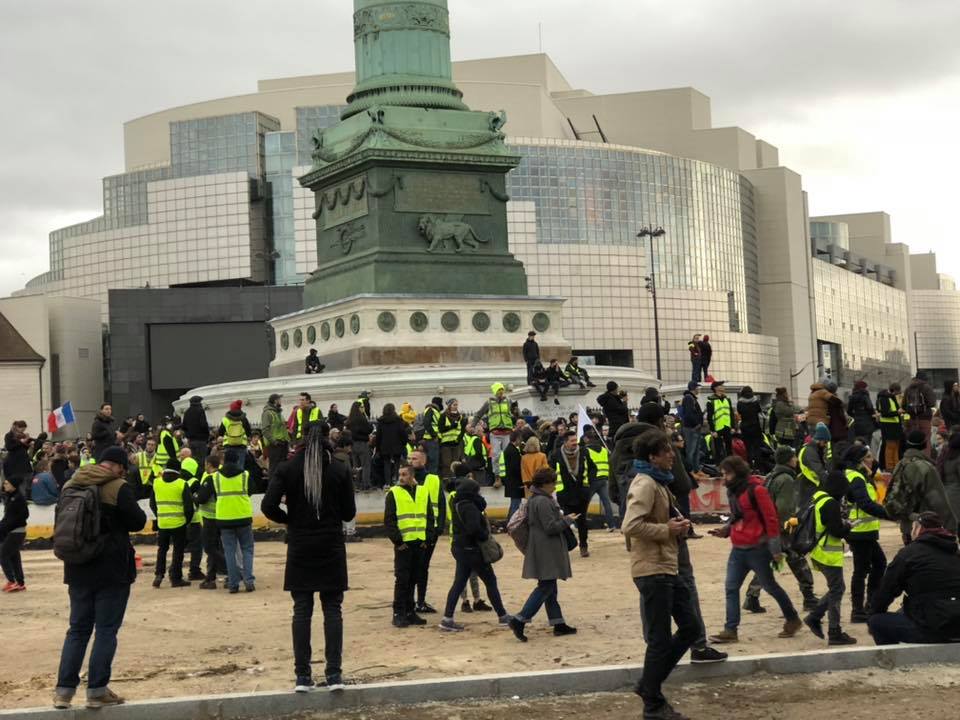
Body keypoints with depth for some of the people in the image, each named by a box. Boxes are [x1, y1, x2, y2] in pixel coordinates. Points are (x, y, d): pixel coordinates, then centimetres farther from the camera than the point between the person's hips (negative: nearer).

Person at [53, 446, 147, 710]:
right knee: (106, 629, 3)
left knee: (78, 629, 13)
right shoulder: (119, 488, -13)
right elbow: (138, 522, -7)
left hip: (78, 569, 5)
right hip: (112, 569, -5)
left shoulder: (70, 485, 6)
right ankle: (97, 690, 2)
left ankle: (64, 690, 8)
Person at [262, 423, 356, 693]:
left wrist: (290, 519, 4)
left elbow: (268, 505, -13)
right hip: (331, 547, 0)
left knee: (302, 610, 5)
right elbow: (349, 513, 1)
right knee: (333, 609, 5)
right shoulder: (340, 469, -3)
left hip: (300, 548, 0)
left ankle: (303, 676, 5)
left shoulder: (287, 468, -4)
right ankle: (334, 673, 1)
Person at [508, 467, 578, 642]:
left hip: (541, 550, 11)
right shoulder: (543, 502, -19)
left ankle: (558, 623, 19)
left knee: (549, 587, 13)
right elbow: (551, 527, -22)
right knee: (546, 587, -9)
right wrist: (568, 520, -8)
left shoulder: (533, 499, 13)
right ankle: (519, 620, -12)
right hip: (546, 552, -11)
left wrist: (562, 518, 17)